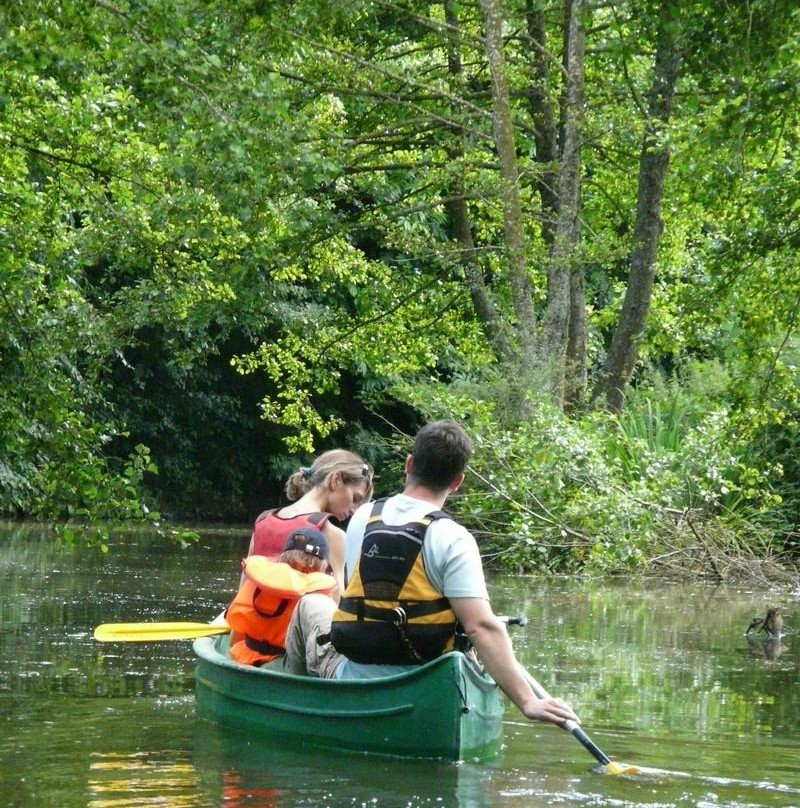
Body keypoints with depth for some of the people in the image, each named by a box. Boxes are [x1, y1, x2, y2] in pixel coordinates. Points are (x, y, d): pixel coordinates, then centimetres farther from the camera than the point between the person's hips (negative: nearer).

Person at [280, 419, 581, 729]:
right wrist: (528, 702, -23)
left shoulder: (362, 519, 1)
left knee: (311, 604, 32)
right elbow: (482, 627, -23)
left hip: (350, 683, 3)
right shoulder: (452, 539, -14)